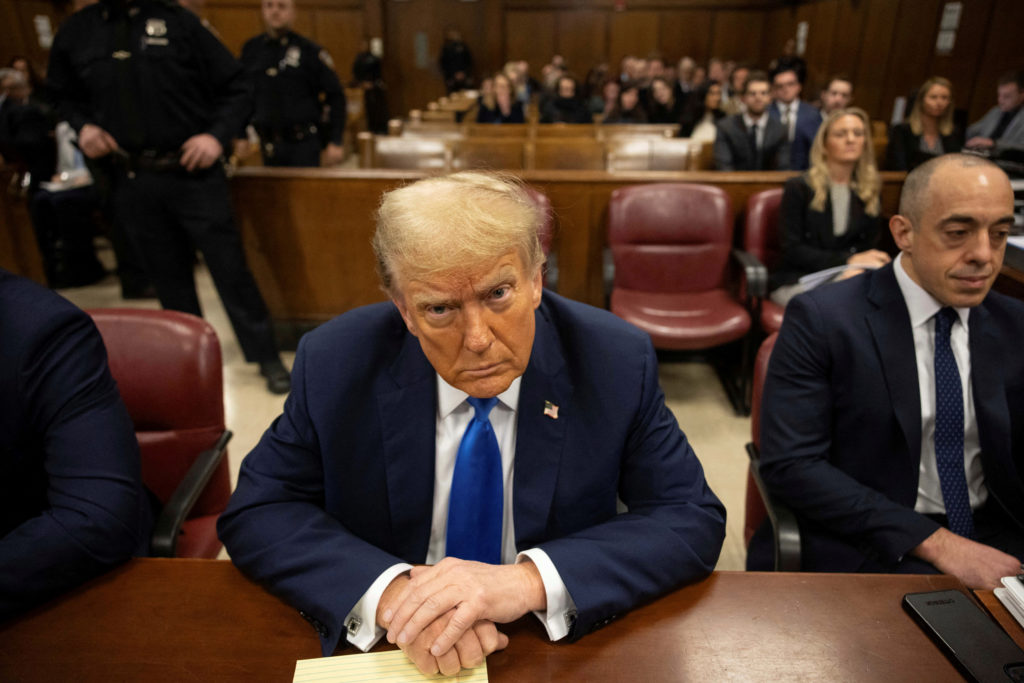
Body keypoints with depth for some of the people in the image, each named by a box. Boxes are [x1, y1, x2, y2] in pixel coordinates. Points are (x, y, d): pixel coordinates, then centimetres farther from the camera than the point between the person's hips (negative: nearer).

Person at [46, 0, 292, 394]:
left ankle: (267, 358, 11)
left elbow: (237, 88, -1)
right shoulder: (74, 33, 8)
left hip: (193, 172, -3)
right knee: (168, 278, 14)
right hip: (131, 180, 4)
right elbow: (64, 96, 22)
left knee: (230, 269, -1)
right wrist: (82, 125, 1)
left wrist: (218, 135, -15)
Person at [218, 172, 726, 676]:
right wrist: (389, 591, -26)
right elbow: (256, 514, -8)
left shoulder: (617, 364, -15)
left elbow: (694, 522, -13)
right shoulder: (335, 364, -13)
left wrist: (532, 580, -28)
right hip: (384, 649, 2)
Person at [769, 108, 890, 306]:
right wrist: (848, 260, -17)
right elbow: (792, 250, -8)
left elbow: (869, 247, 11)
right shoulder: (798, 187, -1)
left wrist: (859, 268, -14)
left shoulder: (870, 192, 12)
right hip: (796, 282, -4)